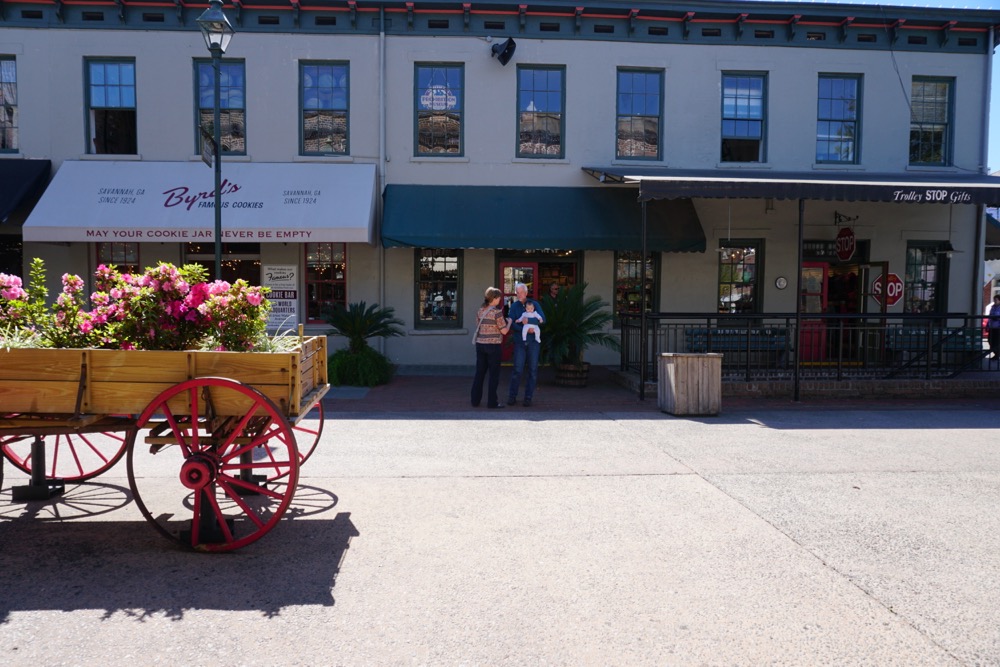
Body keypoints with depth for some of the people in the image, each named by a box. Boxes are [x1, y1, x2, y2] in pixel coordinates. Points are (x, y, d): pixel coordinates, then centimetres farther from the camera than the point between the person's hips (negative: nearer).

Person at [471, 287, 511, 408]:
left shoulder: (480, 310, 7)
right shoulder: (497, 312, -11)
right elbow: (504, 331, -9)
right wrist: (509, 322, 10)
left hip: (480, 344, 6)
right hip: (493, 345, -6)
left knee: (479, 372, 12)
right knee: (494, 374, 3)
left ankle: (475, 400, 15)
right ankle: (492, 402, 5)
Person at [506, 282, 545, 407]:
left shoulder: (534, 304, 5)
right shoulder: (514, 306, 6)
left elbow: (542, 319, -4)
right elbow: (512, 324, -3)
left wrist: (528, 320, -15)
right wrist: (525, 329, -16)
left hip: (533, 341, 0)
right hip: (519, 341, 0)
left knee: (532, 370, 1)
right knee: (517, 370, -3)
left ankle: (528, 397, 9)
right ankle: (512, 396, 6)